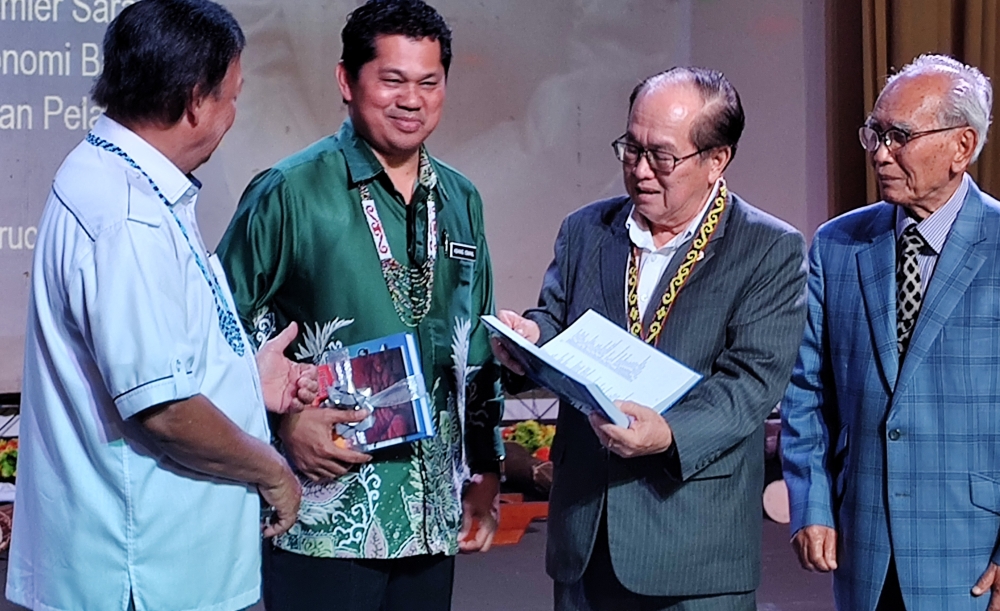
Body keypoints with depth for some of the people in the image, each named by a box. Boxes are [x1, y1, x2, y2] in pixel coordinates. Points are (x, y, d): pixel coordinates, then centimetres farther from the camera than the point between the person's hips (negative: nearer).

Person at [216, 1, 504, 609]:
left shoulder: (461, 201, 11)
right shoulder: (289, 193, -6)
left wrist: (485, 470, 16)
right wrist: (285, 418, -15)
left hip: (434, 515, 5)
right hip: (324, 513, -5)